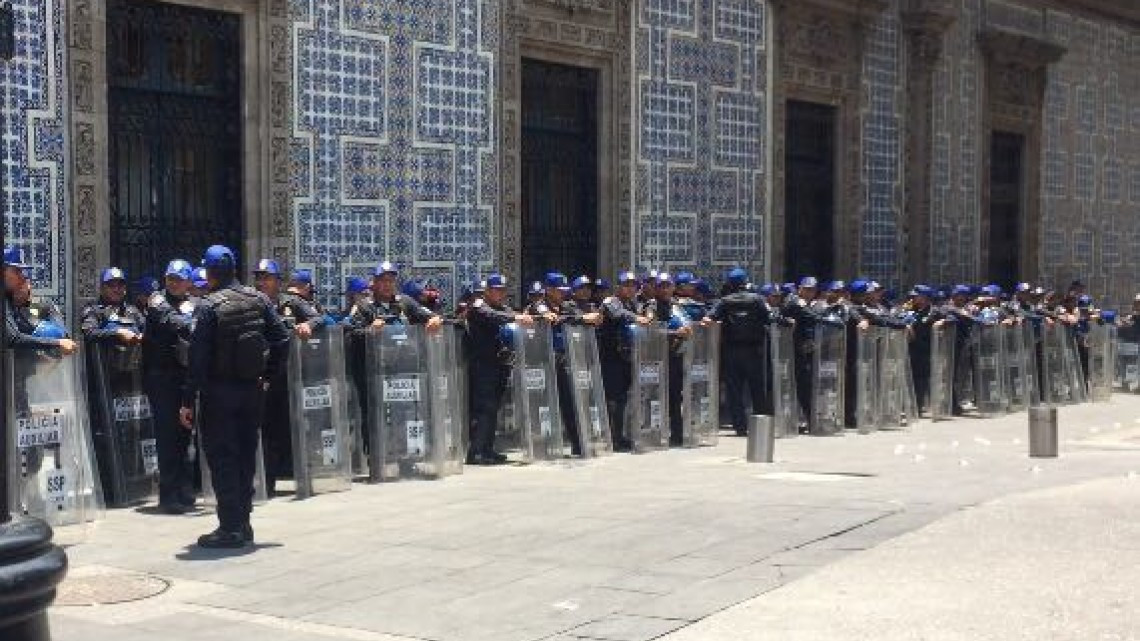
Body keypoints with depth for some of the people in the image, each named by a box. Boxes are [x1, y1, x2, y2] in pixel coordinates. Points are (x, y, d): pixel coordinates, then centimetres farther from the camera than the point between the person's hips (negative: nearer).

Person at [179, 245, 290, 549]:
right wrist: (268, 375, 12)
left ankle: (231, 527, -1)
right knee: (246, 454, 13)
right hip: (252, 388, 5)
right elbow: (282, 338, 2)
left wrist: (188, 400, -12)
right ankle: (243, 523, 19)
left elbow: (198, 356, -15)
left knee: (221, 457, 1)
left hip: (219, 391, -5)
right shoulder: (258, 300, 2)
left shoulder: (208, 307, -13)